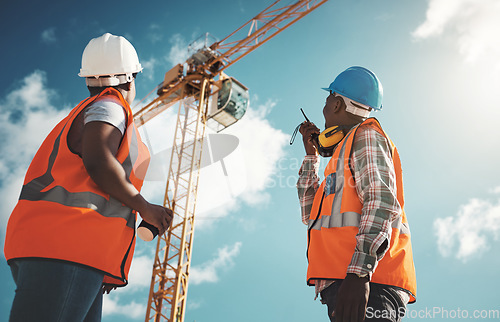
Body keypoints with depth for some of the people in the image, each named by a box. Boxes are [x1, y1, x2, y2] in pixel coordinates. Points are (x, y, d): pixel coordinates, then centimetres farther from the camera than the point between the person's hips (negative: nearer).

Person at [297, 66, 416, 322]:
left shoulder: (365, 135, 6)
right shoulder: (345, 149, 33)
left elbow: (381, 202, -13)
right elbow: (310, 214, 34)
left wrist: (359, 273, -26)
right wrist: (311, 155, 34)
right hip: (340, 283, 9)